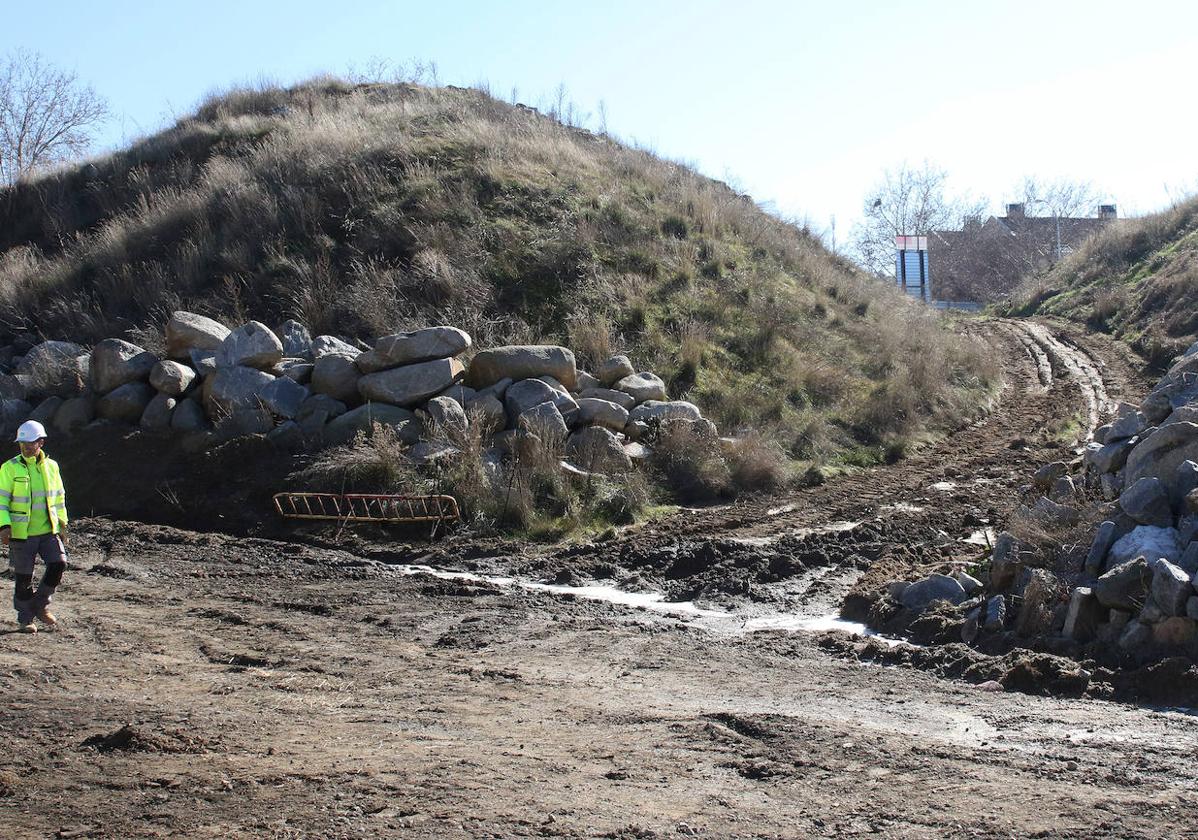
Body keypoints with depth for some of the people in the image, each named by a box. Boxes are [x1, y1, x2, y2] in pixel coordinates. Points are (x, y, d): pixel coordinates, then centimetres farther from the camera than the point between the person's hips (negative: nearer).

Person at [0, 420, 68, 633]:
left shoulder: (51, 466, 6)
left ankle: (41, 604, 8)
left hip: (48, 530, 3)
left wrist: (62, 524, 13)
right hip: (21, 533, -3)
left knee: (59, 563, -13)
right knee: (23, 577, 3)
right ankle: (25, 618, 19)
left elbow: (59, 497, 16)